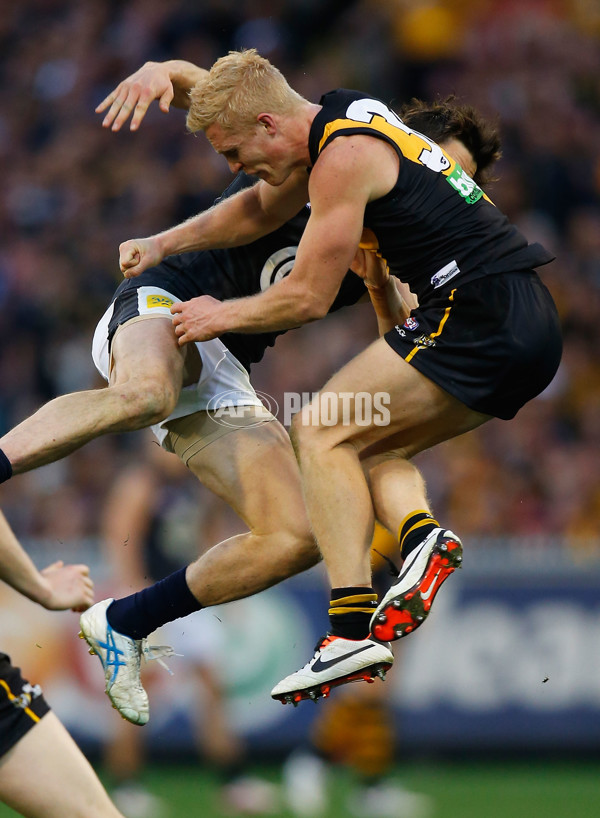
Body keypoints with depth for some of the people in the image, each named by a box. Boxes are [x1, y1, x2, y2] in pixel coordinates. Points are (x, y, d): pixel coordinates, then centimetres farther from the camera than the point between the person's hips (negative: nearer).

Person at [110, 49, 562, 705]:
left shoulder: (344, 158, -11)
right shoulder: (338, 124, 17)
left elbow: (308, 298, -7)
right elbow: (260, 210, 34)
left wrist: (220, 316, 8)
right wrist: (161, 245, 32)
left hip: (480, 316, -10)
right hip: (533, 325, 10)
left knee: (322, 433, -8)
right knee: (369, 445, 18)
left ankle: (353, 627, -19)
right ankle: (420, 534, -11)